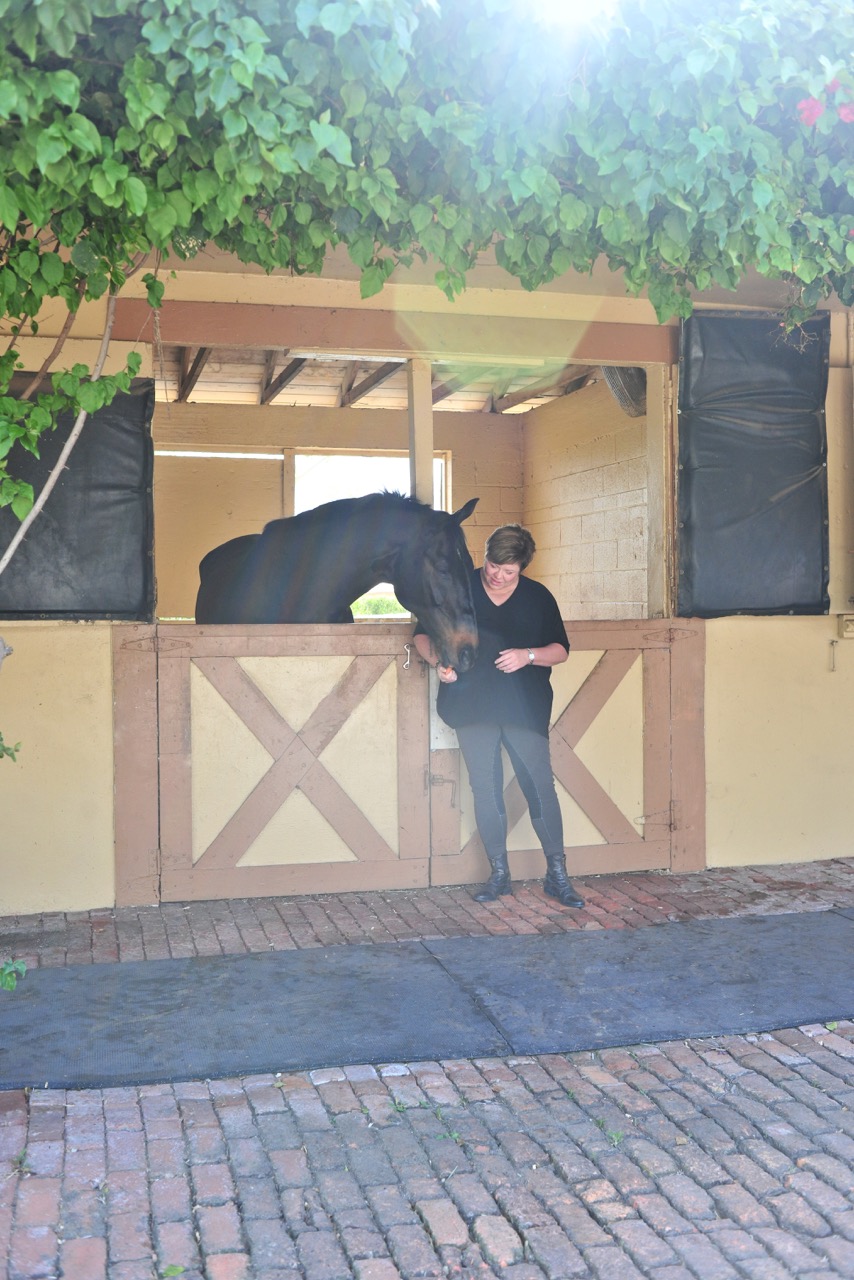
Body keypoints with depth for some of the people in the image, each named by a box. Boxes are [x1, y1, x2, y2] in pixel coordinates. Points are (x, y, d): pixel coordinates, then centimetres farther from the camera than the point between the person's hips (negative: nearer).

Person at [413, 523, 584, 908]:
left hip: (525, 709, 0)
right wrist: (439, 661, -15)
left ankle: (557, 874, 6)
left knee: (540, 786, -4)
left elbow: (561, 649, 7)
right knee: (485, 789, 5)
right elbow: (423, 635, 6)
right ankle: (499, 873, 17)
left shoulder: (539, 597, 4)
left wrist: (528, 655, -13)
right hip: (472, 708, 1)